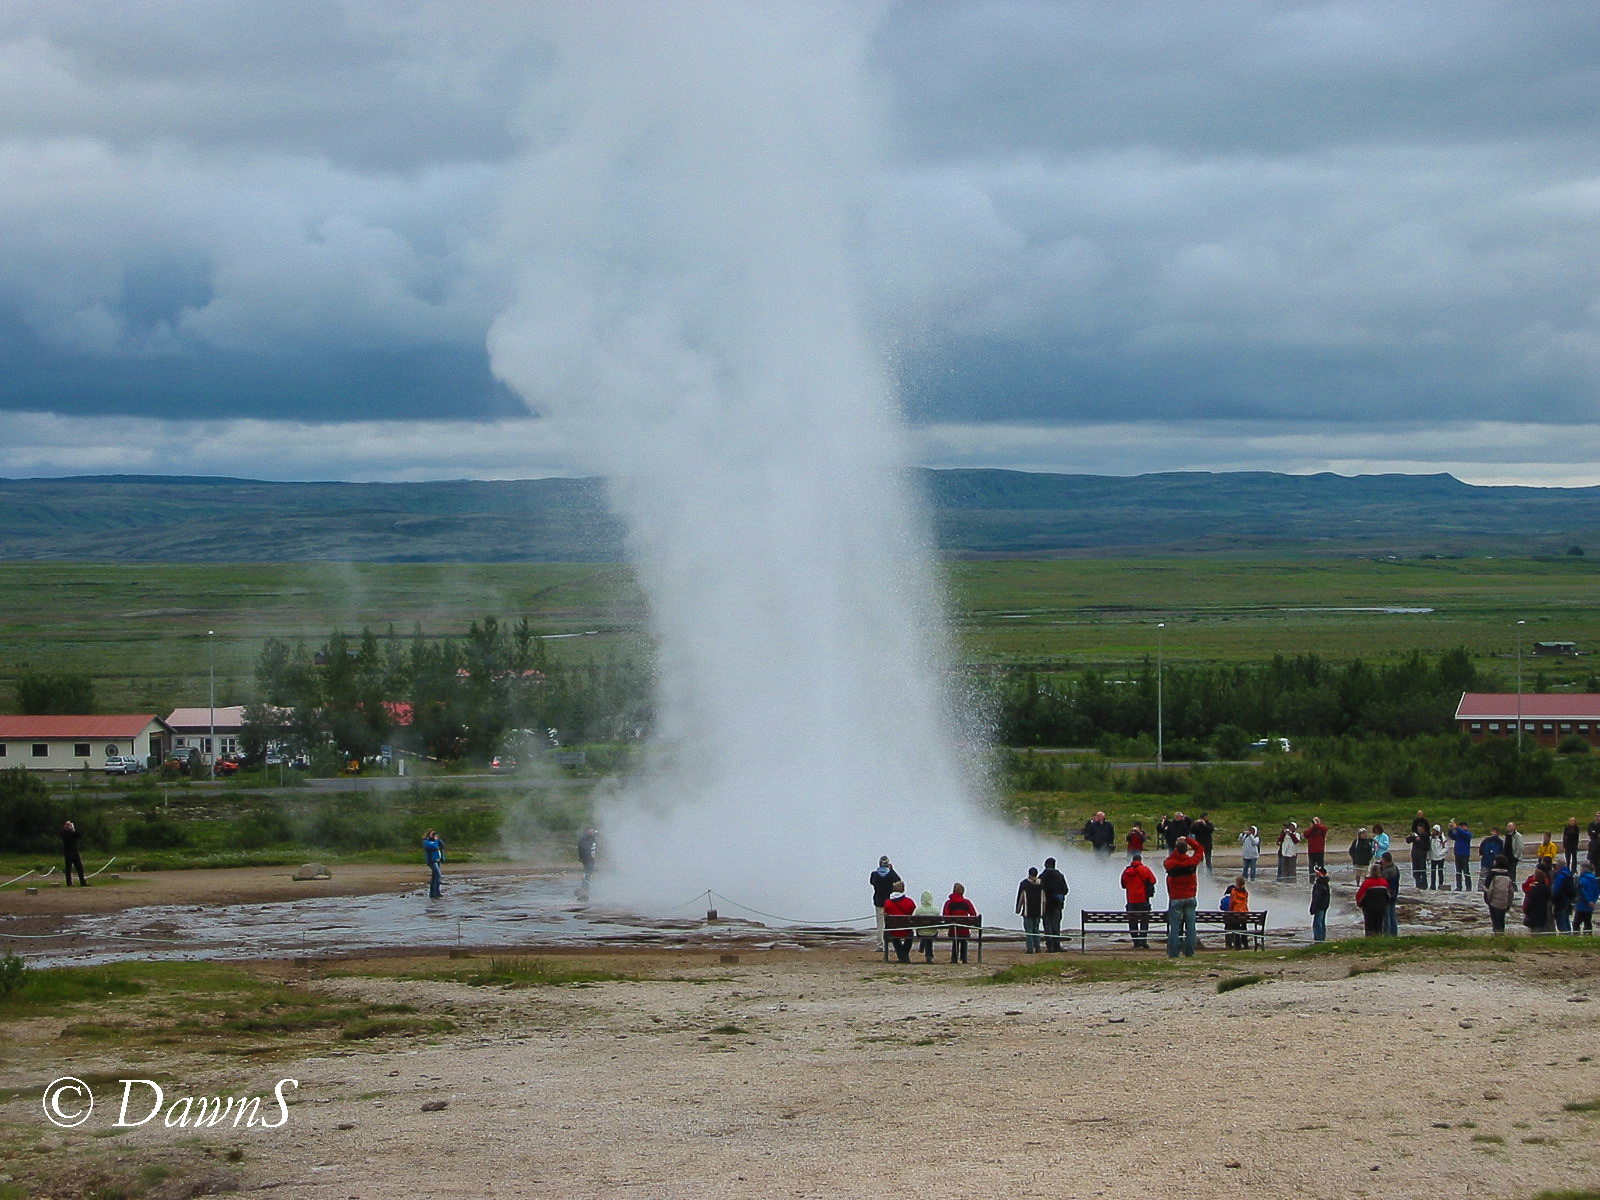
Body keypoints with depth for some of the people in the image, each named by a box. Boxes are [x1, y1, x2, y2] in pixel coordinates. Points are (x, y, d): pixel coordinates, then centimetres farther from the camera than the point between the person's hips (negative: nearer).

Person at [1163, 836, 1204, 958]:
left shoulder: (1171, 863, -12)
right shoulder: (1192, 861, -7)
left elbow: (1165, 863, 13)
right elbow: (1199, 850, 11)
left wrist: (1175, 850, 9)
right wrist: (1188, 840, 12)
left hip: (1176, 899, -1)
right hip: (1190, 897, 1)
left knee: (1174, 927, 2)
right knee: (1190, 926, 6)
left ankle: (1173, 952, 1)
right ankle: (1189, 952, 7)